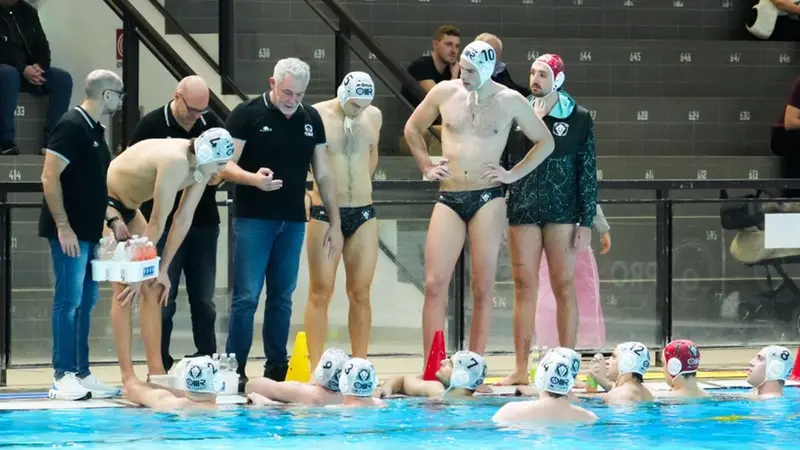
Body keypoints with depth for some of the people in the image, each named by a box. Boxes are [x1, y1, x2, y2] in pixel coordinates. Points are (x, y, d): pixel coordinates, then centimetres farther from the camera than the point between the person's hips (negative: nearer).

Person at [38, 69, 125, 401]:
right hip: (69, 232, -9)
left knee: (86, 302, 9)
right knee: (69, 301, -8)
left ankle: (81, 373, 13)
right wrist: (62, 226, -20)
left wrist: (112, 220, 16)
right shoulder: (71, 126, -13)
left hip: (89, 232, 9)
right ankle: (62, 377, -6)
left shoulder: (95, 131, 15)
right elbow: (49, 178, -18)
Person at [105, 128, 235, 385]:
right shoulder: (175, 162, -33)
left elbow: (184, 219, -2)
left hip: (128, 206, 9)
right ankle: (127, 375, -13)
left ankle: (156, 370, 7)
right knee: (125, 289, -14)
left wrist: (162, 269, 0)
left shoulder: (200, 167, -7)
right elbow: (157, 222, -27)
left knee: (153, 287, 4)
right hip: (104, 203, -9)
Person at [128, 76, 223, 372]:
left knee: (204, 301, 9)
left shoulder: (212, 124, 5)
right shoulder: (152, 125, -6)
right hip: (163, 225, -4)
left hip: (203, 225, 4)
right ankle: (160, 368, 8)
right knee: (162, 302, 1)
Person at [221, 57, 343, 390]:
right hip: (253, 219, -5)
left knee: (282, 297, 8)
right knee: (246, 296, -7)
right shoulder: (247, 114, -5)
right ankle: (235, 370, -4)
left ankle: (277, 370, 13)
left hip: (293, 221, 5)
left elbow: (324, 174, 13)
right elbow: (226, 166, -9)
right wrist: (253, 178, -29)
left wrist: (335, 223, 10)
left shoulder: (311, 119, 10)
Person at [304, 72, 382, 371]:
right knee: (321, 292, -3)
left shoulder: (374, 117, 6)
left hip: (363, 213, 4)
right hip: (325, 212, -4)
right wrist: (302, 192, -10)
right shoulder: (316, 116, -8)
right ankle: (315, 369, -2)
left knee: (360, 293, 5)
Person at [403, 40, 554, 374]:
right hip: (449, 197, 1)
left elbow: (545, 142, 12)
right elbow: (413, 128, 22)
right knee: (435, 284, -7)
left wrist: (514, 174, 3)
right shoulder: (444, 92, 5)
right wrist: (426, 166, 12)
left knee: (483, 287, -1)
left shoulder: (510, 102, 2)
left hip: (488, 199, -1)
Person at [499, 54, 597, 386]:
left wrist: (586, 222, -4)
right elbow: (502, 161, 11)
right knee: (524, 287, 2)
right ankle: (520, 370, 5)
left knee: (564, 288, 0)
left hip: (562, 211, -2)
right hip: (523, 210, 2)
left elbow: (588, 172, 1)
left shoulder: (578, 118, 2)